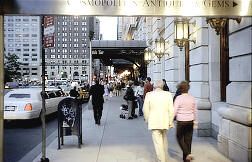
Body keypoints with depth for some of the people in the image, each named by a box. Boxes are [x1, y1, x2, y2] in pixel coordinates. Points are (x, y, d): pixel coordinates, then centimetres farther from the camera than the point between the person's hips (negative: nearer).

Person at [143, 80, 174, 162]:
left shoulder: (149, 95, -6)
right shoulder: (168, 94, -4)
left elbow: (145, 109, -3)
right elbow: (171, 110, -3)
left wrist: (147, 120, 11)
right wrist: (170, 122, 7)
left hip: (154, 123, -3)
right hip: (165, 122, 3)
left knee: (158, 143, 2)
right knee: (164, 141, 22)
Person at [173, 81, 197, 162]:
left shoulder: (178, 98, -13)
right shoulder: (192, 98, 1)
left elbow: (174, 111, -14)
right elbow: (195, 111, 10)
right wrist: (195, 121, 21)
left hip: (181, 122, -5)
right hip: (190, 121, 5)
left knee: (180, 138, 13)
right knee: (188, 140, 13)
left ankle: (187, 154, -4)